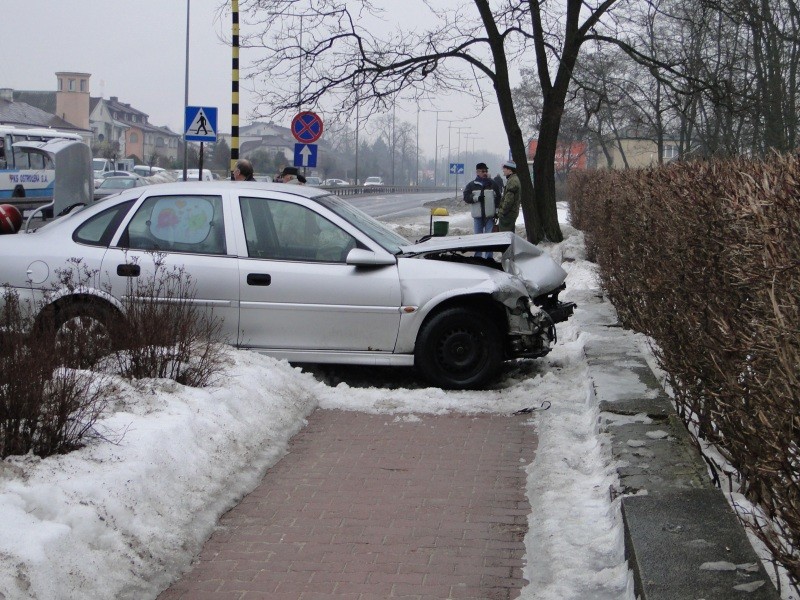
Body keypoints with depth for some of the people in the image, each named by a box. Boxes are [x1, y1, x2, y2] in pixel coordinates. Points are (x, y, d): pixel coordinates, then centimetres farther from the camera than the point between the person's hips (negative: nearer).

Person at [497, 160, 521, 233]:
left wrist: (502, 212, -17)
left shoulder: (512, 181, -17)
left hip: (508, 213, -11)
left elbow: (509, 199, -22)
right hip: (513, 213, 11)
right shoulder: (516, 179, 17)